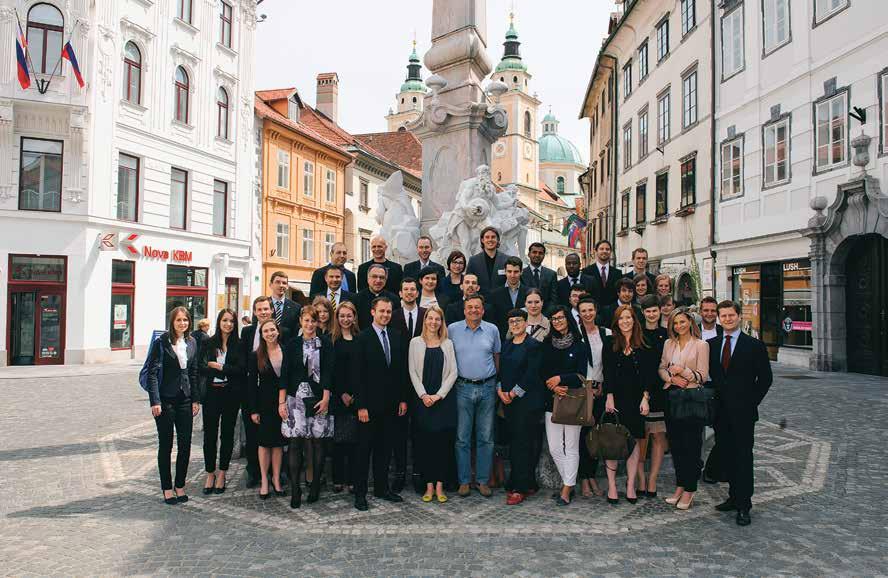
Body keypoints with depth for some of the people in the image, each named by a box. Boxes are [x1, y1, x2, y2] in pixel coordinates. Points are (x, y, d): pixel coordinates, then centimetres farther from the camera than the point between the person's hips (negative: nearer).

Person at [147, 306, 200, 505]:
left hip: (185, 399, 5)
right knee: (166, 444, 5)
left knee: (185, 444, 6)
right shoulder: (162, 342, -8)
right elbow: (152, 372, -10)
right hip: (165, 399, -5)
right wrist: (155, 401, -15)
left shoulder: (191, 343, 7)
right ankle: (167, 488, 15)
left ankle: (180, 486, 19)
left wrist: (196, 399, 7)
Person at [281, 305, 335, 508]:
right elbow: (285, 374, 5)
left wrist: (326, 398, -10)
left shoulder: (325, 344, 4)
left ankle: (315, 486, 14)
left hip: (318, 398, -1)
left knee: (318, 442, 3)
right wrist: (281, 401, -1)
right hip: (296, 397, 1)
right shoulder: (292, 344, 8)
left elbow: (328, 372, -1)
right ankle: (295, 489, 2)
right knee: (296, 442, -2)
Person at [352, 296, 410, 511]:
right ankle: (360, 493, 13)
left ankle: (382, 488, 23)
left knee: (385, 448, 12)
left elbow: (402, 370, 11)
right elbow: (358, 374, -9)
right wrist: (361, 405, -13)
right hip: (370, 404, -4)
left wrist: (403, 399, 6)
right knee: (364, 449, 4)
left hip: (391, 404, 5)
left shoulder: (397, 337, 8)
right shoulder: (363, 338, -6)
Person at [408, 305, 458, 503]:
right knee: (424, 443, 1)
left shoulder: (447, 344, 6)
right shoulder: (416, 342, 4)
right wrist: (423, 395, -9)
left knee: (443, 442, 1)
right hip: (422, 399, 0)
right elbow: (413, 371, 1)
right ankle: (429, 485, 10)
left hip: (444, 399, 1)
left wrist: (438, 395, -8)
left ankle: (439, 486, 9)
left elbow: (453, 372, 1)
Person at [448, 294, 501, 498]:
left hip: (487, 388, 1)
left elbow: (497, 356, 13)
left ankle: (483, 480, 16)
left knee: (486, 437, 7)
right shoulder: (453, 329, 1)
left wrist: (498, 382, 9)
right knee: (462, 438, 3)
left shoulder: (492, 330, 5)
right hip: (463, 388, -1)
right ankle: (464, 481, 13)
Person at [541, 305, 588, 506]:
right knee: (554, 448, 3)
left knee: (571, 447, 0)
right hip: (552, 399, 3)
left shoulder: (579, 346, 1)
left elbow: (581, 375, -4)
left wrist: (560, 379, -14)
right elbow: (542, 372, 6)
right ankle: (569, 483, 20)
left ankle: (567, 489, 7)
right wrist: (554, 387, -10)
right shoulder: (547, 345, 9)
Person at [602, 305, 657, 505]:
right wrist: (609, 396, -10)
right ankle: (611, 486, 5)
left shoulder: (644, 347, 7)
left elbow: (649, 374, 3)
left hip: (636, 400, 1)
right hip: (615, 398, -1)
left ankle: (630, 486, 11)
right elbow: (607, 372, -1)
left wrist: (645, 397, -6)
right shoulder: (610, 344, 4)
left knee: (634, 441, 3)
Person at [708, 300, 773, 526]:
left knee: (743, 457, -1)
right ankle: (734, 497, 21)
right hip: (720, 411, 4)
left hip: (743, 412, -4)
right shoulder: (712, 344, 9)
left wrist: (751, 402, -4)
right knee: (728, 455, 10)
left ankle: (744, 506, 4)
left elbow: (765, 378, -1)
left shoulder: (754, 345, -2)